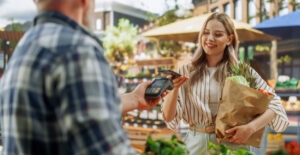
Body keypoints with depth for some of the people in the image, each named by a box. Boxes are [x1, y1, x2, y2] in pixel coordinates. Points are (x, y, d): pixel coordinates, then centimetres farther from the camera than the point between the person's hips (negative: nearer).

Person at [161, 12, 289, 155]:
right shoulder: (185, 72, 3)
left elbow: (275, 105, -2)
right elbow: (169, 117, -1)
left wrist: (251, 127, -18)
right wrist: (174, 89, -19)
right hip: (196, 143, 1)